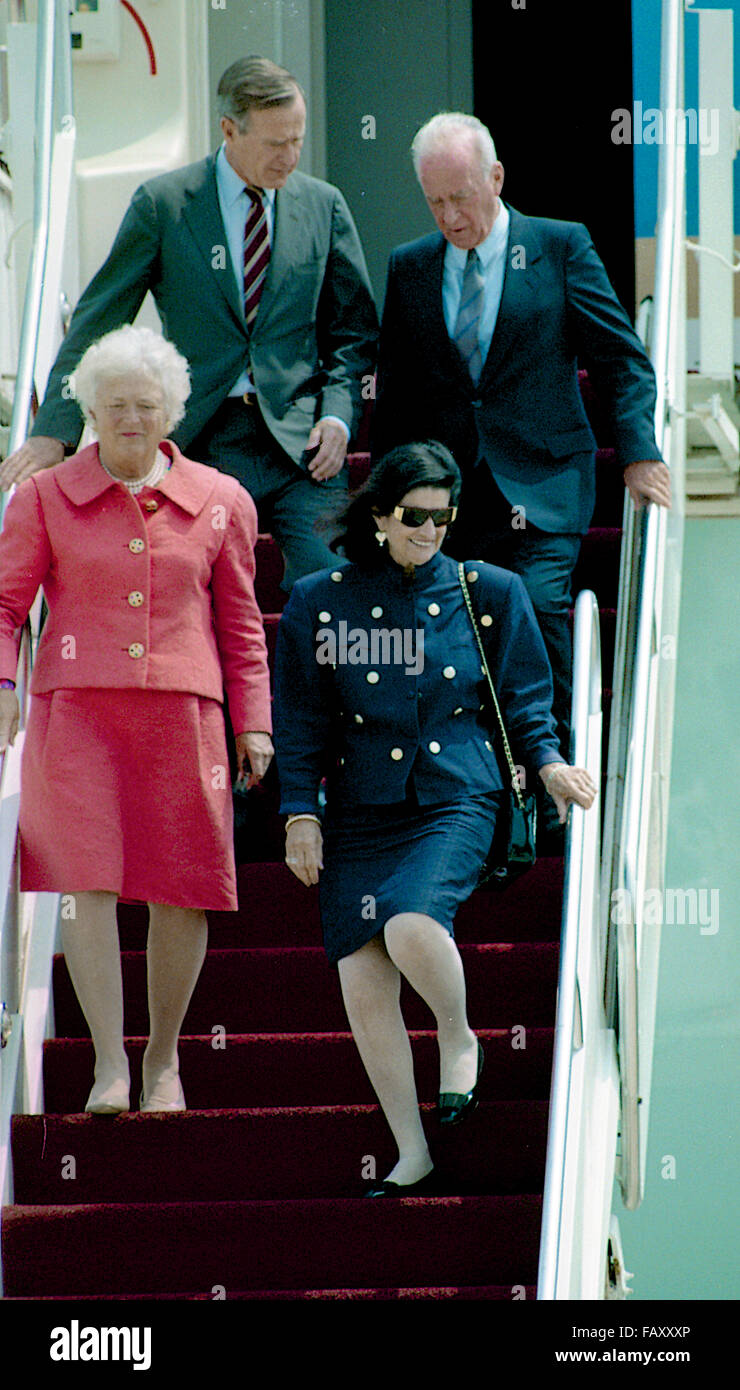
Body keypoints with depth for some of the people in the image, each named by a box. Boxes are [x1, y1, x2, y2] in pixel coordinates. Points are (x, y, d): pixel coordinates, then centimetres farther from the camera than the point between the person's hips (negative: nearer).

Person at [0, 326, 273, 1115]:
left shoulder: (220, 502, 9)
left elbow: (240, 624, 13)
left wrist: (252, 723, 8)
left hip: (181, 714, 1)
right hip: (78, 712, -1)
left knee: (181, 892, 0)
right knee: (89, 879, -13)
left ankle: (164, 1057, 17)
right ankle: (109, 1063, -11)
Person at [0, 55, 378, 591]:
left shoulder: (324, 205, 10)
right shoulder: (162, 204, 2)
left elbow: (354, 330, 16)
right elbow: (97, 322, 4)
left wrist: (338, 415, -3)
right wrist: (56, 432, -4)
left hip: (300, 444, 1)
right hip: (200, 442, -1)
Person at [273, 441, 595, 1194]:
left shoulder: (487, 593, 7)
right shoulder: (319, 602, 6)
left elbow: (523, 698, 14)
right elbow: (301, 719, 9)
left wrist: (546, 760, -2)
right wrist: (299, 812, 2)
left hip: (455, 801, -2)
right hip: (361, 813, 2)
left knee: (410, 925, -29)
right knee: (362, 982, -6)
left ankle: (458, 1038, 3)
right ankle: (412, 1153, 6)